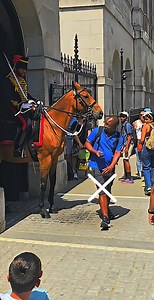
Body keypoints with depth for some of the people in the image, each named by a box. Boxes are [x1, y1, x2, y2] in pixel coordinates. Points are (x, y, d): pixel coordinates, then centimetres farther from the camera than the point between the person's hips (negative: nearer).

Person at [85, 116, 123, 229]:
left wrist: (111, 166, -23)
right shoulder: (97, 131, -5)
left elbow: (117, 153, -7)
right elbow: (87, 143, 2)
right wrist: (95, 151, -18)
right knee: (102, 191, -11)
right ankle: (105, 217, -10)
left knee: (108, 190, 19)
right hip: (97, 166, -3)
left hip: (110, 168, 3)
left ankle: (107, 209, 45)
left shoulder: (118, 137, -2)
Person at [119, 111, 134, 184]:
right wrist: (123, 146, 21)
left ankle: (130, 178, -12)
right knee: (124, 159, 14)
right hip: (125, 144, 10)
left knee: (126, 159, -13)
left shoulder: (127, 125, -12)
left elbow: (129, 137, -17)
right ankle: (125, 176, 25)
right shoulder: (123, 125, 17)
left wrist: (127, 147, -22)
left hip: (128, 144, -10)